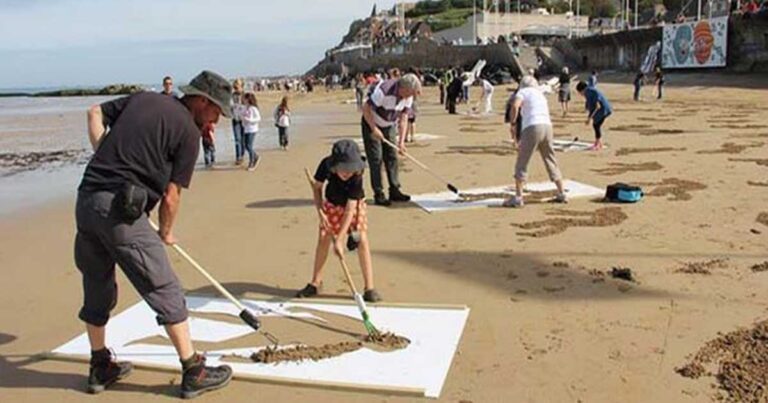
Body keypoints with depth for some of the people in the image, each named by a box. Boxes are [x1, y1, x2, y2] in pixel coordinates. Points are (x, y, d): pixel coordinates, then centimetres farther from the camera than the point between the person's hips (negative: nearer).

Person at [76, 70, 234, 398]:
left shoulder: (142, 99, 16)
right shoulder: (188, 131, -3)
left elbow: (95, 113, 25)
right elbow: (170, 196, -2)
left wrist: (107, 158, 18)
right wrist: (166, 232, 14)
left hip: (86, 201, 8)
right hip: (121, 210, -8)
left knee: (97, 291, 20)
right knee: (165, 291, 1)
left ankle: (101, 368, 34)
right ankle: (193, 372, 8)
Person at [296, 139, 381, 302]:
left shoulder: (356, 177, -37)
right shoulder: (326, 165, -29)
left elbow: (349, 210, -37)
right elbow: (317, 186, -9)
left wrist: (339, 239, -38)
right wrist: (320, 211, -20)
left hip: (355, 205, -3)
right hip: (331, 204, 3)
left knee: (362, 240, -15)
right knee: (323, 239, 2)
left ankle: (369, 288, -10)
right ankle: (315, 283, 18)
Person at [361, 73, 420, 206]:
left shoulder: (408, 96, -12)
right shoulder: (383, 91, -33)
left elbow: (403, 118, -5)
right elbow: (366, 109, -26)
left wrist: (401, 141, -12)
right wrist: (374, 129, -24)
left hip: (389, 125, 6)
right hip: (371, 123, -6)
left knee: (392, 157, 6)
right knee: (376, 159, -8)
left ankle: (394, 191, 13)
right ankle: (378, 194, -3)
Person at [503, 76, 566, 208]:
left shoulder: (523, 91, 10)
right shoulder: (541, 94, 29)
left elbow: (515, 105, -12)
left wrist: (512, 124, -2)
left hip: (532, 127, -6)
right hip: (547, 126, 6)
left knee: (521, 163, -1)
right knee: (551, 161, 18)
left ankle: (518, 197, -6)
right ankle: (561, 194, 23)